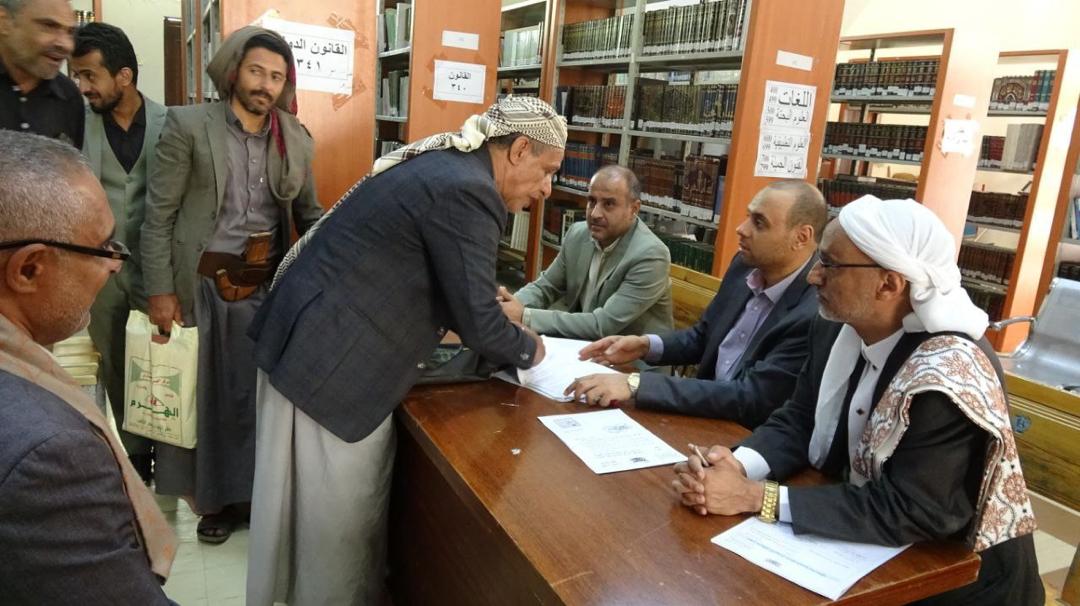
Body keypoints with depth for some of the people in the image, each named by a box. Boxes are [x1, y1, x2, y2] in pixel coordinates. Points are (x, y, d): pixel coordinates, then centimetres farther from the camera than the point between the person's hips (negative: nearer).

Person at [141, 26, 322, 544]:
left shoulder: (295, 138, 5)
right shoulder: (188, 125, -5)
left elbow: (308, 214, 12)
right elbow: (159, 214, -5)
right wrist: (160, 290, -9)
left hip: (270, 286, 3)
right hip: (205, 284, -2)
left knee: (264, 389, 9)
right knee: (207, 390, 10)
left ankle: (255, 491, 28)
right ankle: (213, 495, 28)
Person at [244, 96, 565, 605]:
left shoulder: (446, 164, 10)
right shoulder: (468, 191, -21)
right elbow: (477, 324, -19)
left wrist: (484, 313, 15)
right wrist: (528, 348, 0)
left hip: (315, 344, 10)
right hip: (333, 365, -10)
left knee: (328, 511, 25)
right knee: (341, 520, 9)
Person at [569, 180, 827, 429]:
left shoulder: (815, 315, -25)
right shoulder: (746, 266, -2)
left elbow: (749, 399, -28)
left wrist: (636, 384, -32)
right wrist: (646, 345, -7)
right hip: (707, 415, 6)